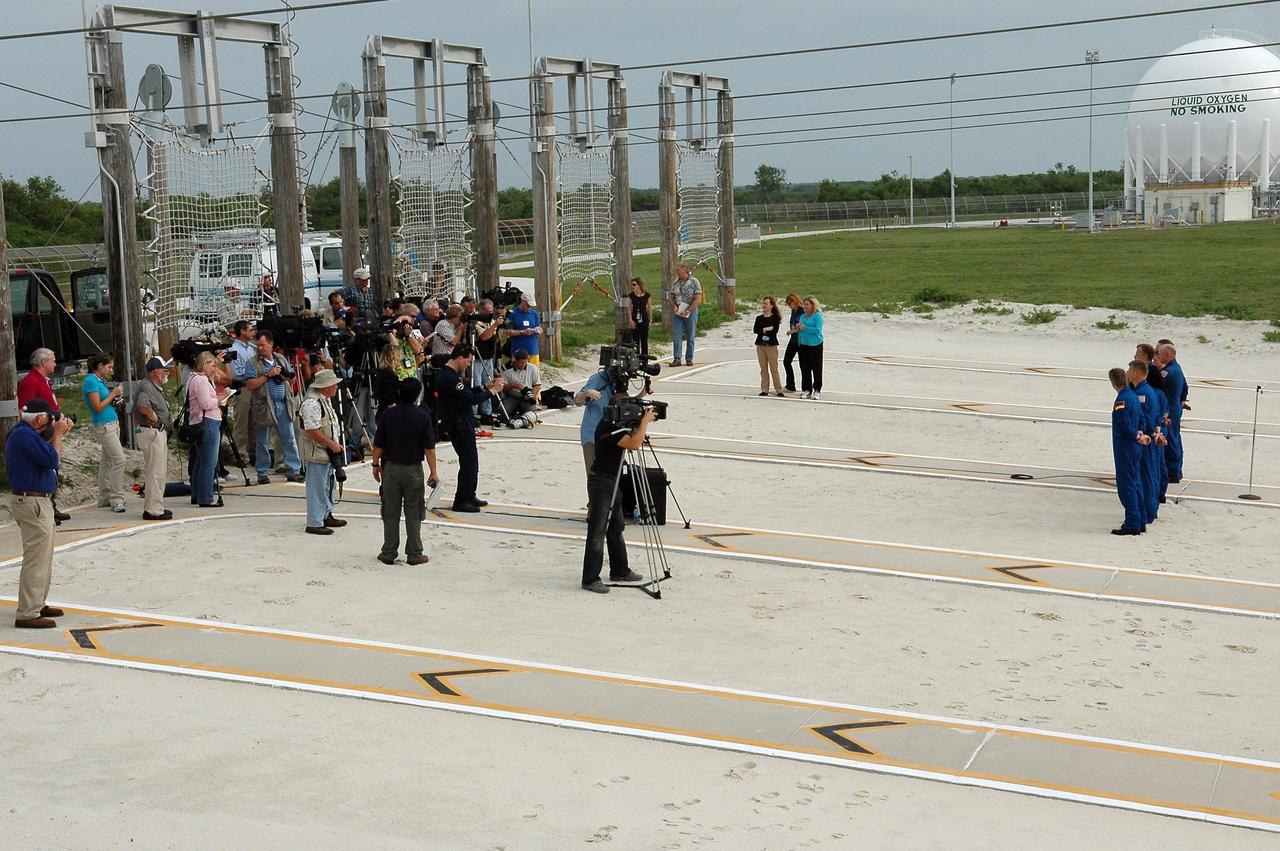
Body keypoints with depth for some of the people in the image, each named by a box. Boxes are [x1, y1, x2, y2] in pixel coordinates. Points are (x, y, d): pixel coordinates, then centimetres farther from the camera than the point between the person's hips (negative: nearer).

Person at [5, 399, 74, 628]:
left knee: (43, 557, 20)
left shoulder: (22, 433, 13)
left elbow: (45, 453, 18)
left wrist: (58, 434, 9)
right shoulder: (25, 435, -20)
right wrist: (57, 434, -9)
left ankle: (36, 604, 29)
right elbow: (52, 460, -21)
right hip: (32, 503, -11)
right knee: (36, 559, -8)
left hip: (38, 501, 11)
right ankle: (27, 615, -6)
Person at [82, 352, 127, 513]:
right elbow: (97, 407, -18)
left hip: (113, 423, 10)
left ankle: (104, 498, 17)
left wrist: (115, 397, 6)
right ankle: (116, 498, -11)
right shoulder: (91, 382, -14)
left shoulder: (99, 381, 14)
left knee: (107, 461, 12)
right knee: (119, 459, -14)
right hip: (104, 426, -10)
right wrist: (112, 394, -11)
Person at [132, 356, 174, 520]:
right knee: (155, 473, -9)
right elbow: (142, 405, -35)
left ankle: (156, 507, 24)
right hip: (151, 432, -11)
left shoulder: (157, 387, 17)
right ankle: (152, 510, -7)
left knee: (161, 472, 16)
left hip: (159, 432, 11)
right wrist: (154, 417, -18)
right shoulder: (146, 387, -16)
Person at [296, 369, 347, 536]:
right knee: (317, 488, -3)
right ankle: (314, 523, 4)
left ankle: (326, 516, 34)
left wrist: (335, 444, 15)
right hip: (316, 452, -10)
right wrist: (332, 444, -21)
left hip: (327, 451, 10)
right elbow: (312, 430, -27)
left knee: (327, 484, 20)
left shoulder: (325, 399, 10)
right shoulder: (312, 403, -24)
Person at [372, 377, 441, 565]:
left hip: (391, 468, 1)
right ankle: (414, 554, 9)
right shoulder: (423, 416, -9)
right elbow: (429, 448, -9)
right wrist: (434, 472, -3)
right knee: (413, 514, 6)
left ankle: (389, 553, 13)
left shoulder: (388, 415, -4)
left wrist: (376, 465, 12)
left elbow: (378, 445, -1)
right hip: (413, 469, -1)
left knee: (391, 513, 8)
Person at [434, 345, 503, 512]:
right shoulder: (449, 377, -22)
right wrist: (492, 391, -14)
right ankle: (460, 501, 1)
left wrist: (486, 386, 9)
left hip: (463, 423, 11)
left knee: (470, 461, 17)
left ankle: (469, 496, 27)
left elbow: (467, 392, 18)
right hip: (458, 425, -11)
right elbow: (470, 399, -24)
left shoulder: (450, 374, 11)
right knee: (468, 462, -6)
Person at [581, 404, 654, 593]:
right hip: (601, 482, -10)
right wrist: (645, 421, -18)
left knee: (616, 528, 17)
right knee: (597, 532, -6)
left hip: (612, 482, 10)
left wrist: (642, 422, 3)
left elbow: (635, 441, 17)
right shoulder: (607, 428, -20)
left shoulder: (617, 425, 10)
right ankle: (590, 579, -3)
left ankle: (620, 571, 28)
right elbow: (634, 444, -28)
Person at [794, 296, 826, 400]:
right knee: (804, 368, 7)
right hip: (802, 344, 6)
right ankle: (807, 390, 14)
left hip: (814, 345, -6)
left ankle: (817, 390, 8)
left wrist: (804, 328, -18)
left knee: (816, 369, 0)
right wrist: (797, 329, -2)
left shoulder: (817, 316, -7)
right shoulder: (802, 316, 14)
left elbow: (817, 330, -17)